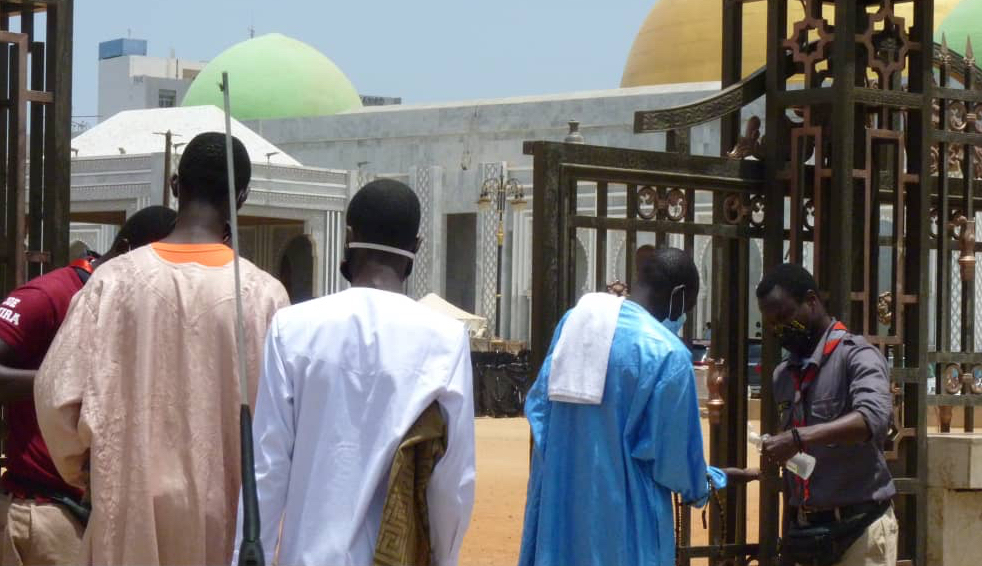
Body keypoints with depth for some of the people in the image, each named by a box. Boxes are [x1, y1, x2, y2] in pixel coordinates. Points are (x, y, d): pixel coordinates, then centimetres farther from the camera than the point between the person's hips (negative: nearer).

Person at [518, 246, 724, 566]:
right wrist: (700, 488, 10)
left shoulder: (574, 321, 3)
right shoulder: (667, 351, -15)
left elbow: (538, 405, 9)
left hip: (559, 500, 6)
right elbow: (673, 451, -9)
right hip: (623, 521, -6)